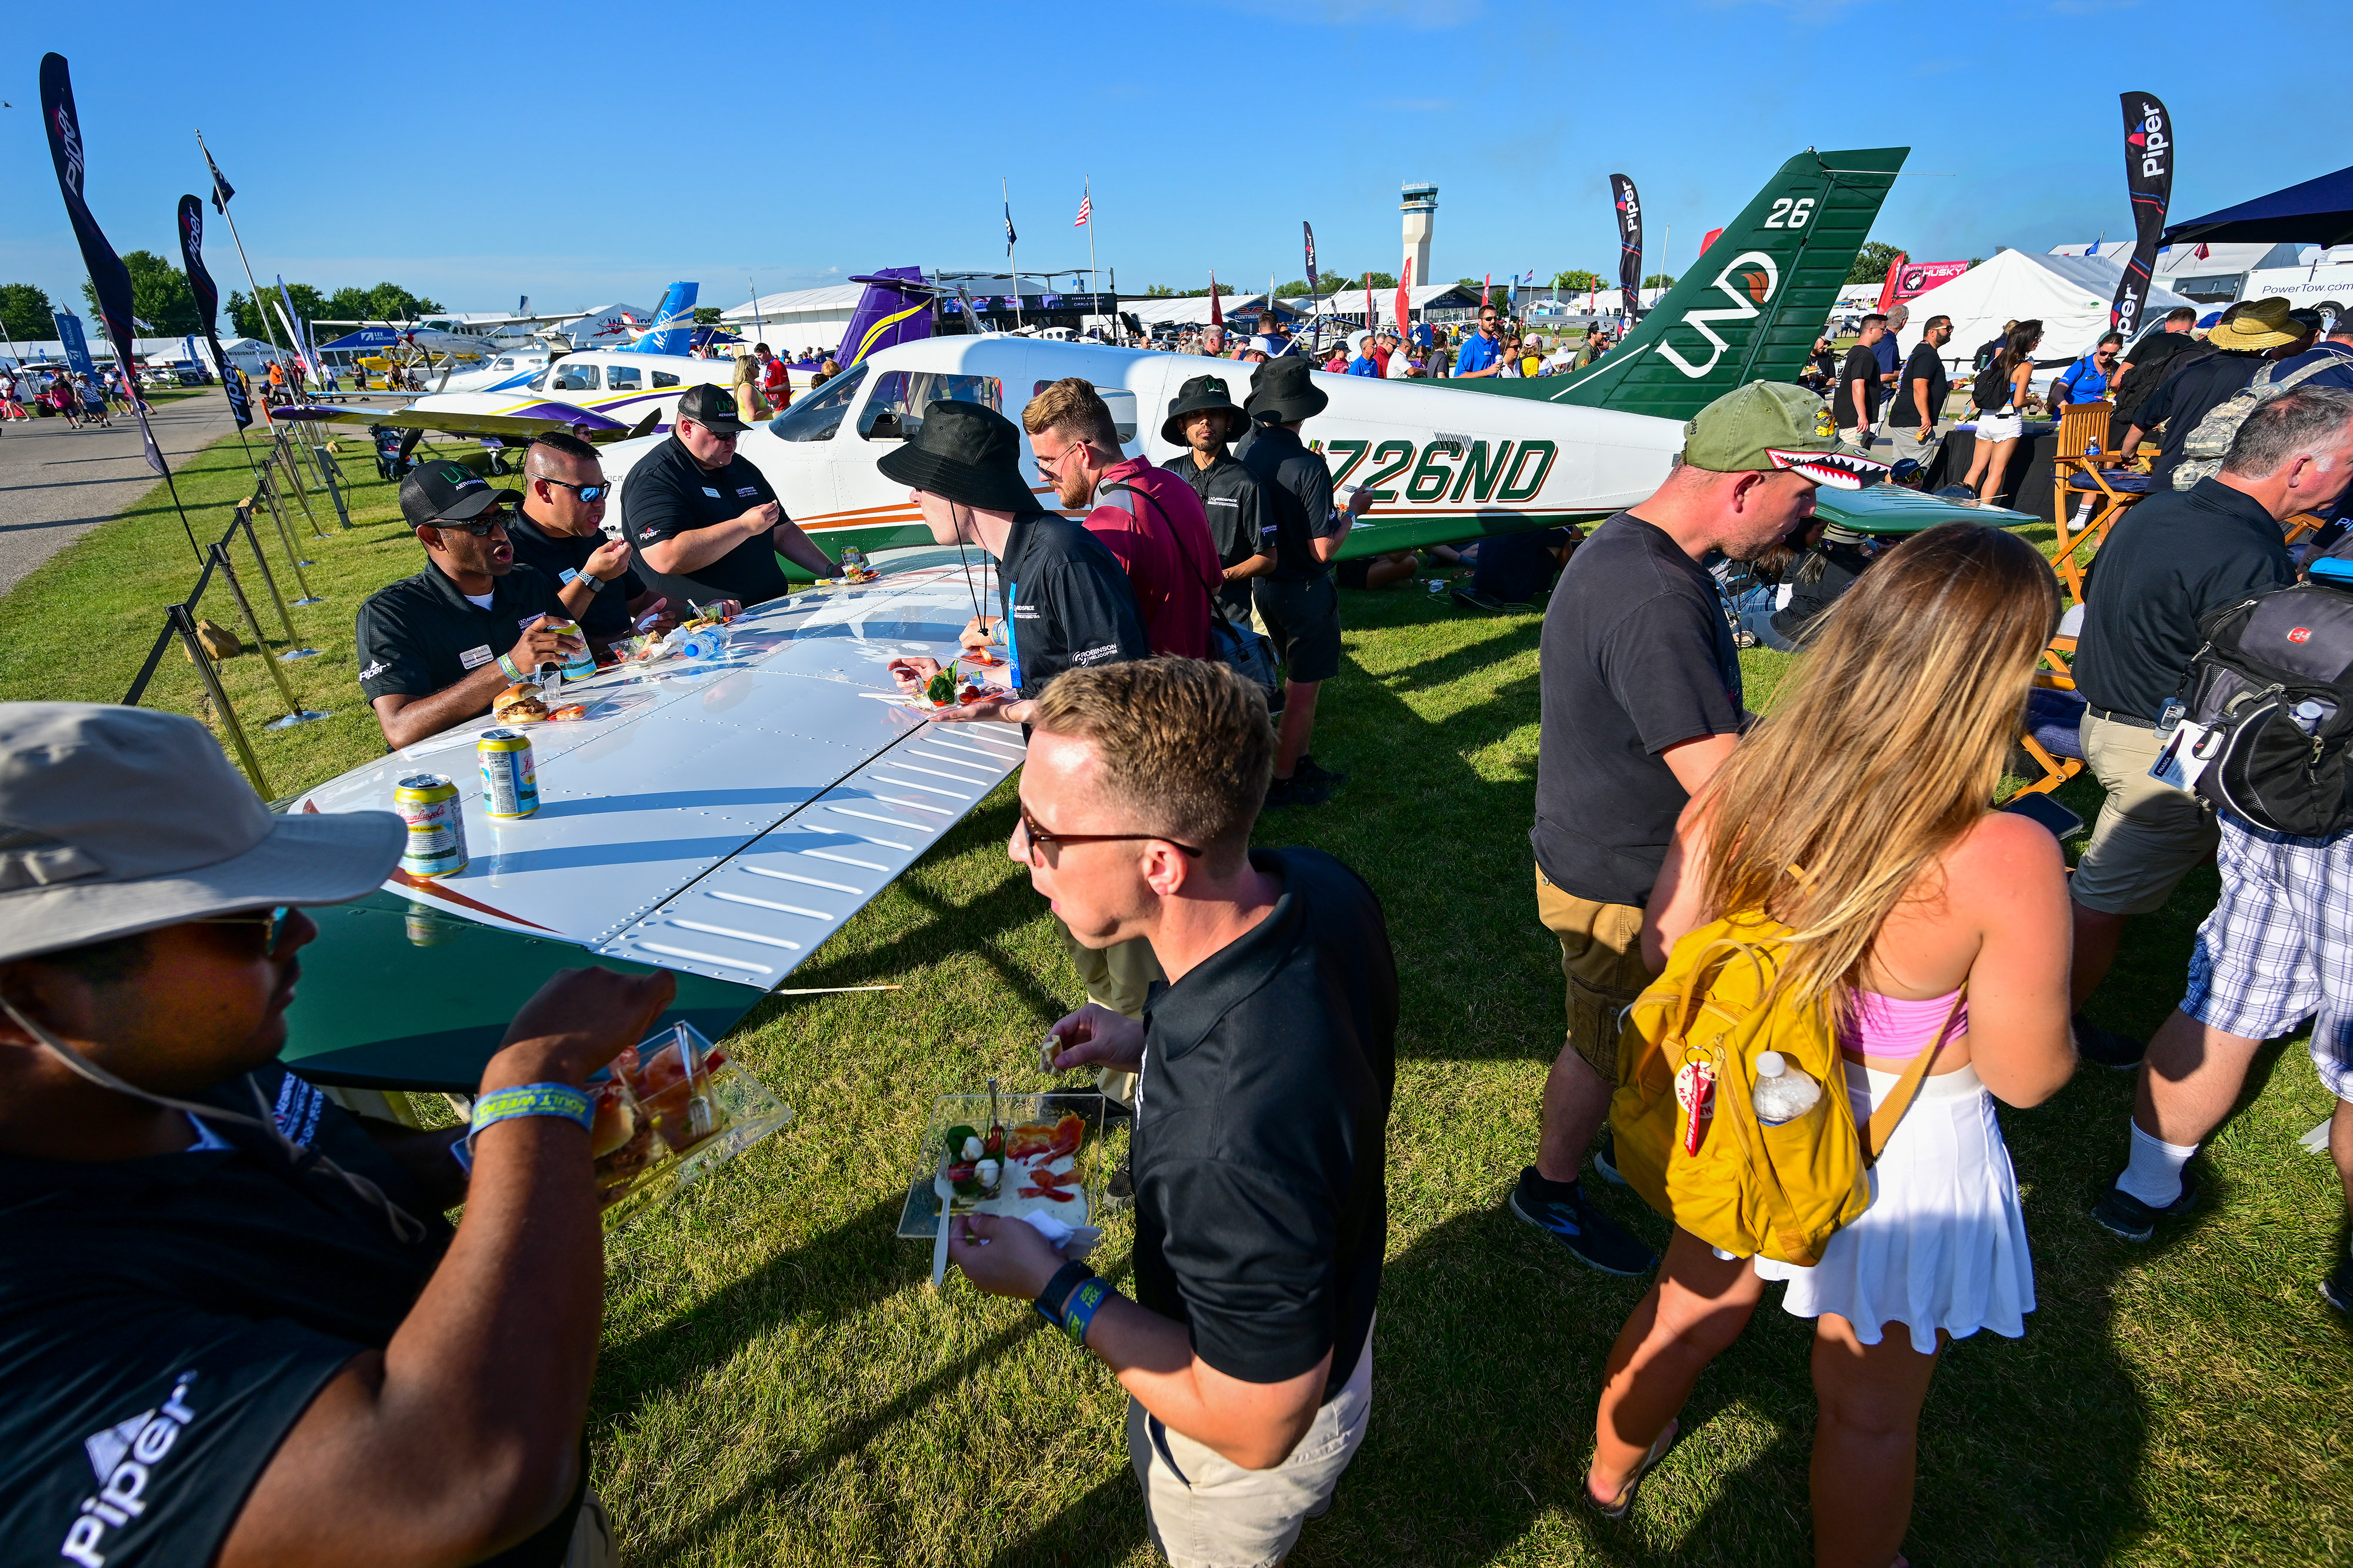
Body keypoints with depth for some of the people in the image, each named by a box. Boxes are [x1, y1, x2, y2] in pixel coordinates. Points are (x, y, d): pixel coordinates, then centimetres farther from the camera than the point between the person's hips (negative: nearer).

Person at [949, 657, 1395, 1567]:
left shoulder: (1229, 1143, -49)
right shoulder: (1320, 886, -23)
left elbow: (1254, 1425, -31)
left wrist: (1051, 1287, -24)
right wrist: (1154, 1048, -7)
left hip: (1253, 1448, -7)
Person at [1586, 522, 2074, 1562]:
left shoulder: (1744, 786, -19)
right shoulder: (2003, 862, -31)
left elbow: (1663, 942, -5)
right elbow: (2028, 1076, -17)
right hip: (1903, 1151, -4)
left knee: (1688, 1311, 31)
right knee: (1869, 1411, 24)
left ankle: (1609, 1474, 58)